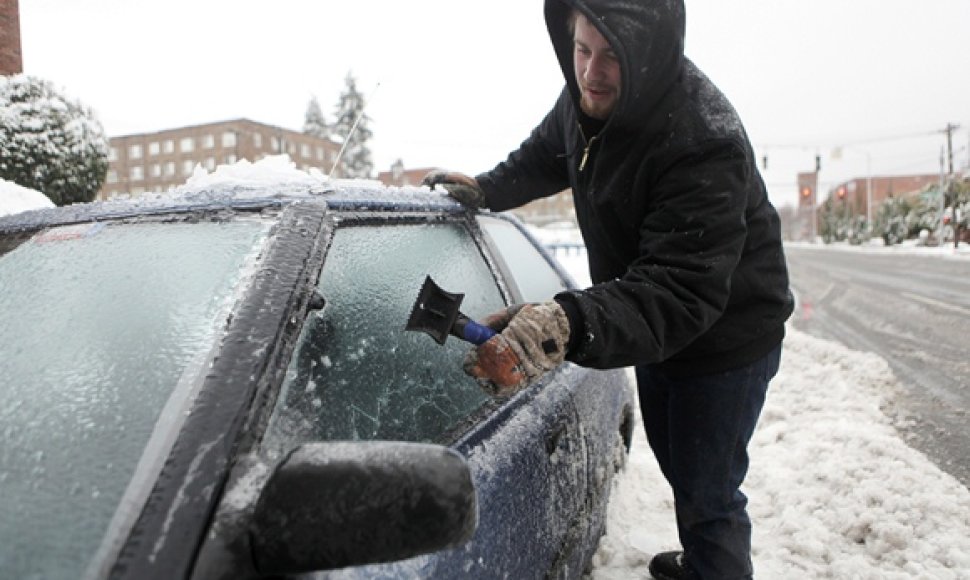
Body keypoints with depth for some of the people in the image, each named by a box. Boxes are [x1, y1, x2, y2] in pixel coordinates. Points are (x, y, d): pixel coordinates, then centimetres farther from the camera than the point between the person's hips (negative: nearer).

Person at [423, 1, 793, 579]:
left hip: (726, 340, -8)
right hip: (654, 332, 8)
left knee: (708, 493, 2)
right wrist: (487, 189, -2)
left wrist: (570, 324, -57)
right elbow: (546, 154, 13)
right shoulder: (586, 96, -10)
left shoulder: (704, 142, -35)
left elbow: (680, 293, -42)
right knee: (676, 465, 27)